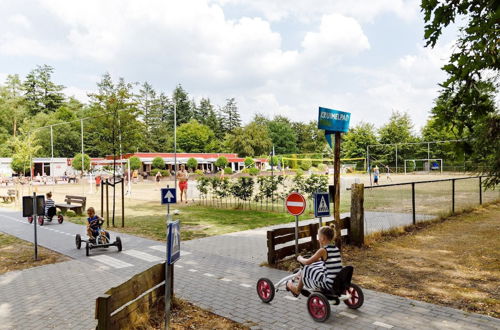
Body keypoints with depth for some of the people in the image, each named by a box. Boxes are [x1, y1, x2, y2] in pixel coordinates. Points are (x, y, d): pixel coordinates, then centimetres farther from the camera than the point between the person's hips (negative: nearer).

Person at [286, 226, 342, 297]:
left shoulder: (323, 250, -16)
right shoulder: (336, 249, 5)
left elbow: (307, 262, -10)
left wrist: (300, 259, 10)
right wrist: (315, 259, 26)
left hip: (328, 284, -7)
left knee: (306, 270, 7)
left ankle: (297, 290, 27)